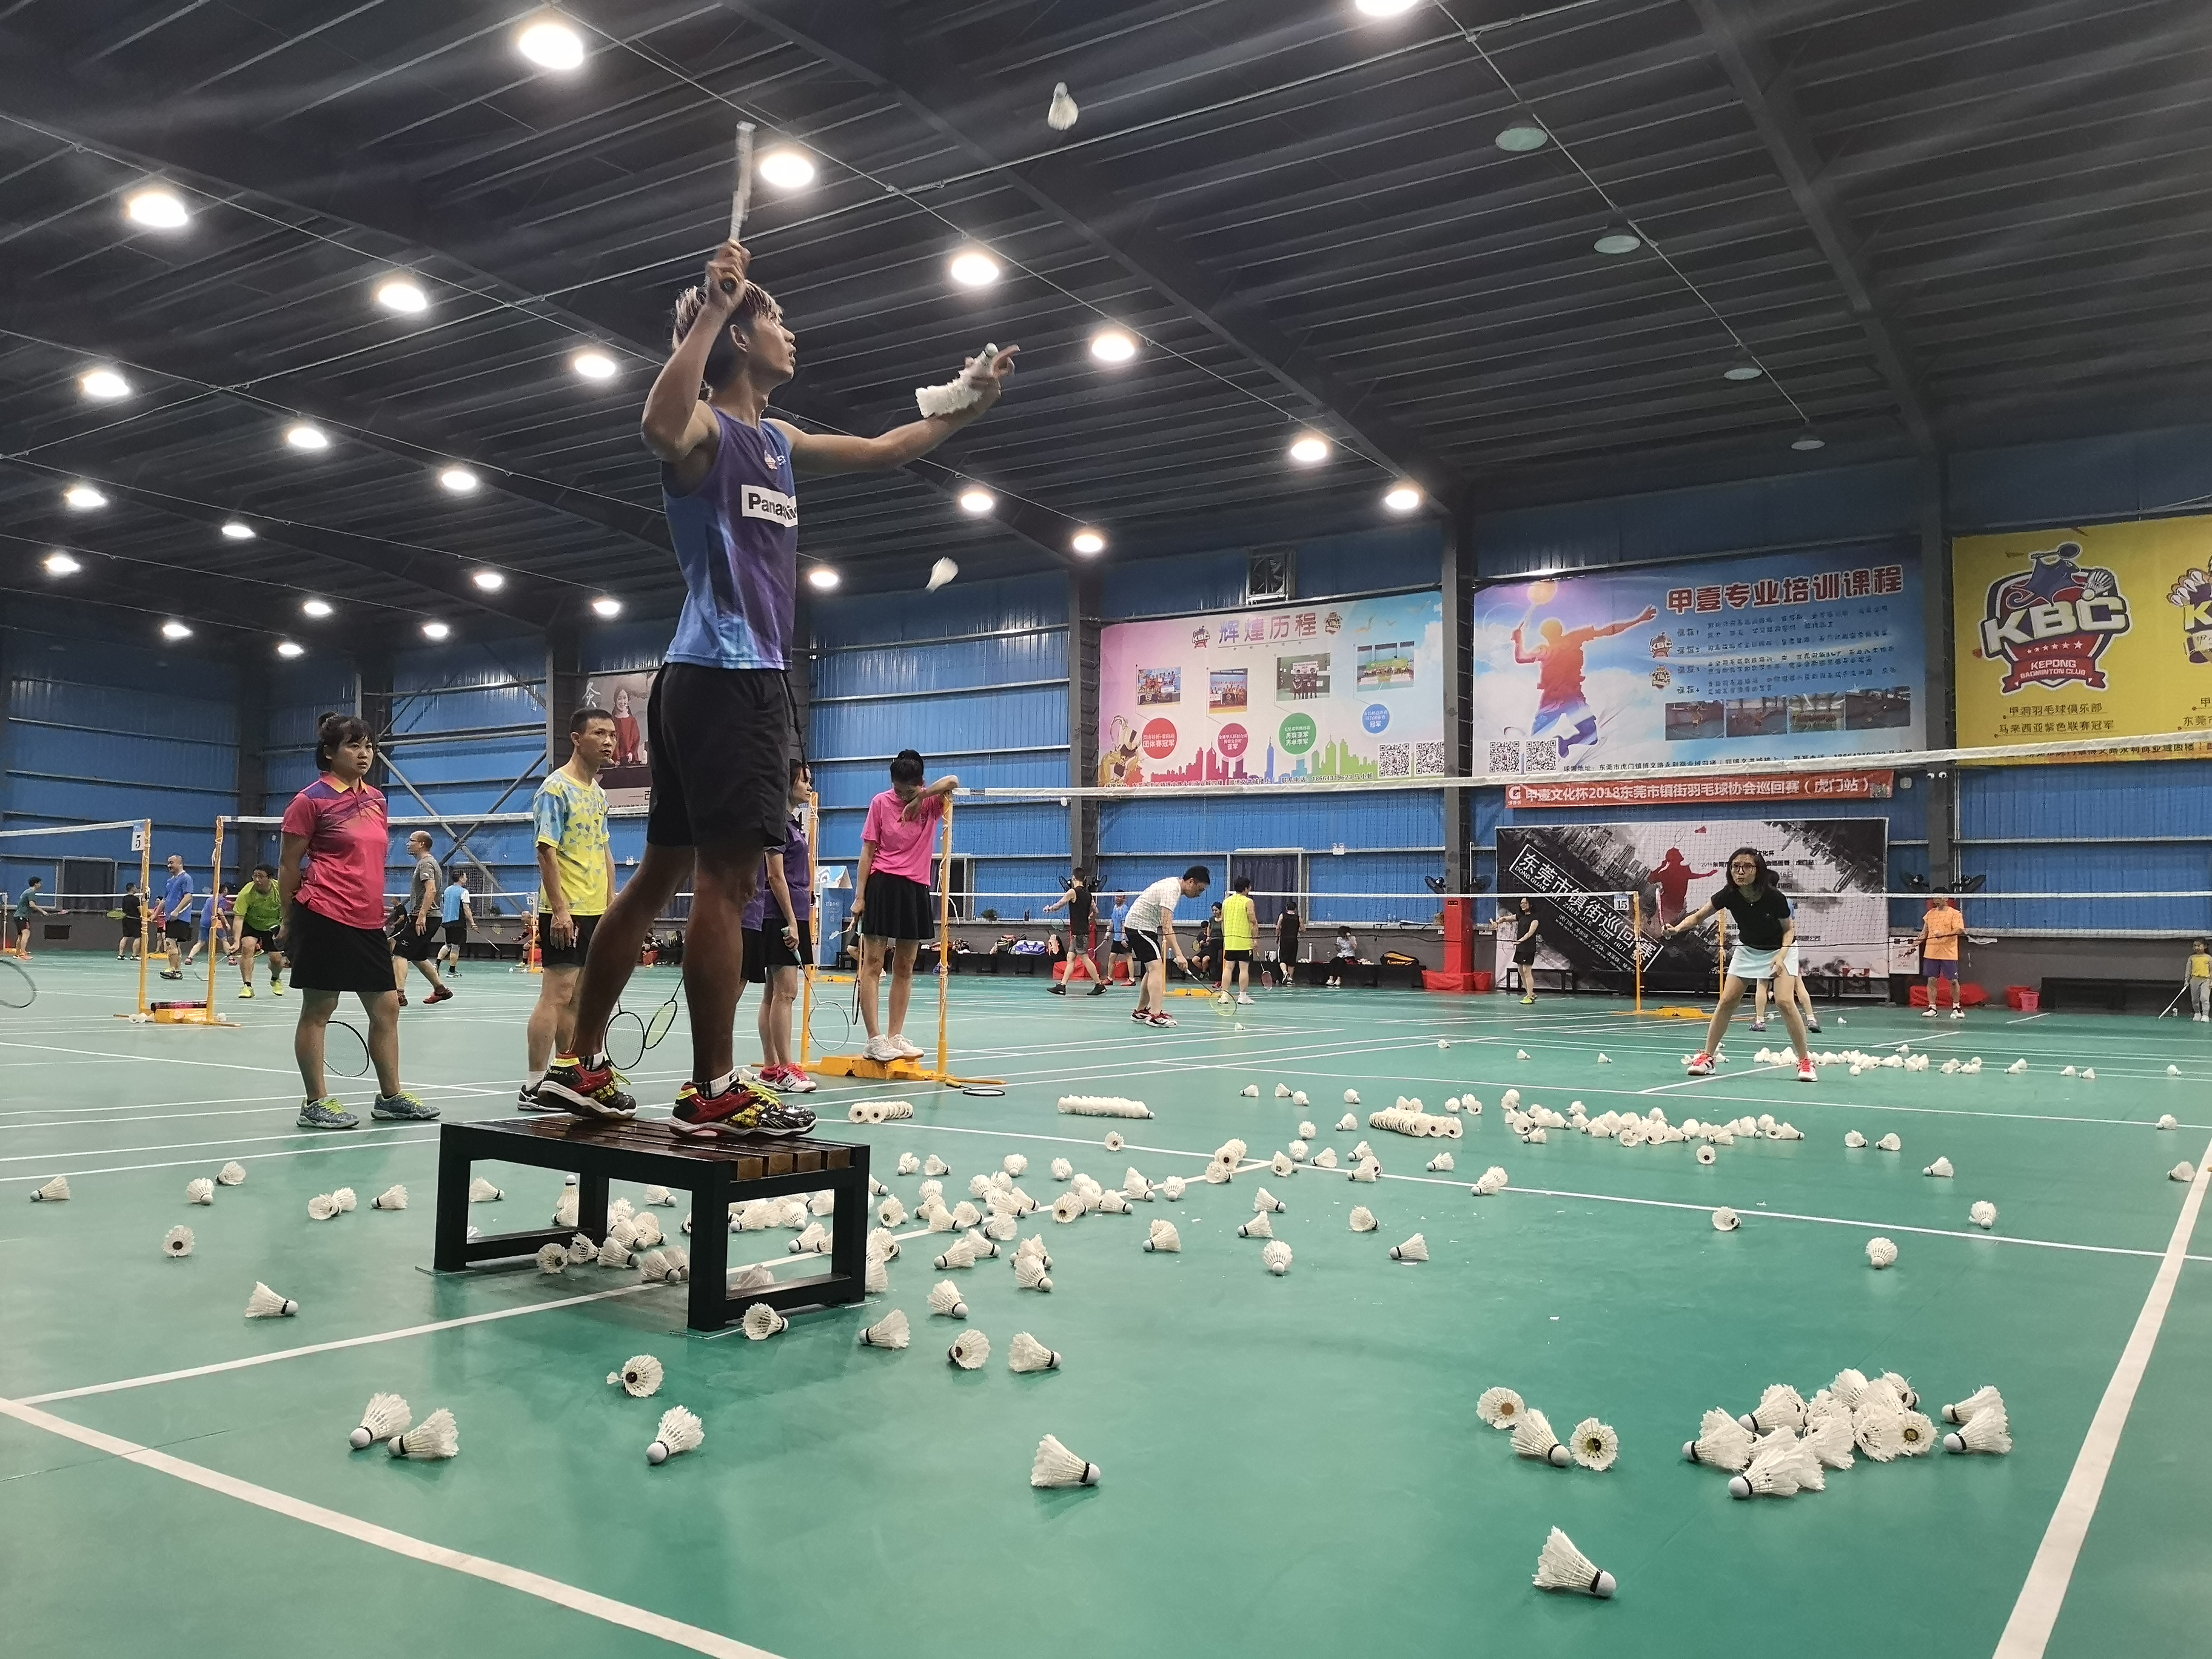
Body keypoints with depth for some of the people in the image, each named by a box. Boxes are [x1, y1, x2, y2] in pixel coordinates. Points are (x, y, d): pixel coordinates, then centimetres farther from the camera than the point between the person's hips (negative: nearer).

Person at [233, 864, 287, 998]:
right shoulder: (246, 893, -29)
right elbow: (238, 918, -32)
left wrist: (282, 933, -23)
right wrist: (237, 941, -41)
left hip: (273, 927, 1)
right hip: (250, 925, -1)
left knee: (276, 958, -4)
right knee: (247, 947, -27)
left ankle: (276, 979, 31)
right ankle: (247, 986, -22)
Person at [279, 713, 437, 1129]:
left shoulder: (376, 798, 13)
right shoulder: (311, 800, -6)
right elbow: (289, 866, -2)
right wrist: (289, 923, 1)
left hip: (368, 921, 7)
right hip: (325, 918, -7)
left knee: (387, 1008, 9)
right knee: (317, 1011, 1)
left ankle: (390, 1097, 20)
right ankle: (316, 1103, 10)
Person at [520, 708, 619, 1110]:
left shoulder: (599, 793, 16)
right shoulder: (556, 788, -10)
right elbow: (546, 850, -16)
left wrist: (611, 905, 16)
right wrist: (560, 908, -21)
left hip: (595, 912, 9)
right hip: (565, 911, -9)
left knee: (576, 998, 12)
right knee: (557, 994, -10)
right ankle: (533, 1087, -7)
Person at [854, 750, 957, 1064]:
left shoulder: (931, 803, 2)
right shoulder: (880, 803, 0)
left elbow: (952, 782, -19)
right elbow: (868, 852, 0)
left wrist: (918, 798, -21)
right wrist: (860, 895, -4)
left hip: (916, 889, 3)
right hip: (883, 885, -3)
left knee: (905, 968, 7)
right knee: (873, 964, -6)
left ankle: (895, 1037, 14)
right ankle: (875, 1039, -6)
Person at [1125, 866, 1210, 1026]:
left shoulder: (1174, 884, 8)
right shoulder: (1171, 890, -23)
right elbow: (1167, 926, -30)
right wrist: (1178, 954, -35)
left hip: (1144, 927, 10)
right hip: (1139, 926, -10)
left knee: (1152, 969, 13)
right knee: (1157, 967, -18)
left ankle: (1140, 1012, 20)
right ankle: (1156, 1015, -25)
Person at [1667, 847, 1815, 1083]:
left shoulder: (1774, 897, -29)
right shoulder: (1729, 895, -22)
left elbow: (1789, 928, -12)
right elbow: (1698, 916, -15)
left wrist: (1781, 956, -27)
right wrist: (1677, 928, -34)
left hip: (1777, 950, -3)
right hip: (1747, 950, 3)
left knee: (1785, 1002, -19)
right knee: (1727, 1001, -3)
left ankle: (1805, 1060, -5)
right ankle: (1707, 1056, 8)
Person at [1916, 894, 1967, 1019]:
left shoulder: (1955, 914, -3)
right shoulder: (1930, 913, 12)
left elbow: (1958, 930, -16)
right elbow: (1925, 931, 18)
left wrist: (1944, 934, -32)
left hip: (1949, 954, -4)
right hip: (1931, 952, 4)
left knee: (1953, 981, 2)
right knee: (1931, 980, 3)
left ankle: (1957, 1007, 16)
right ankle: (1932, 1008, 8)